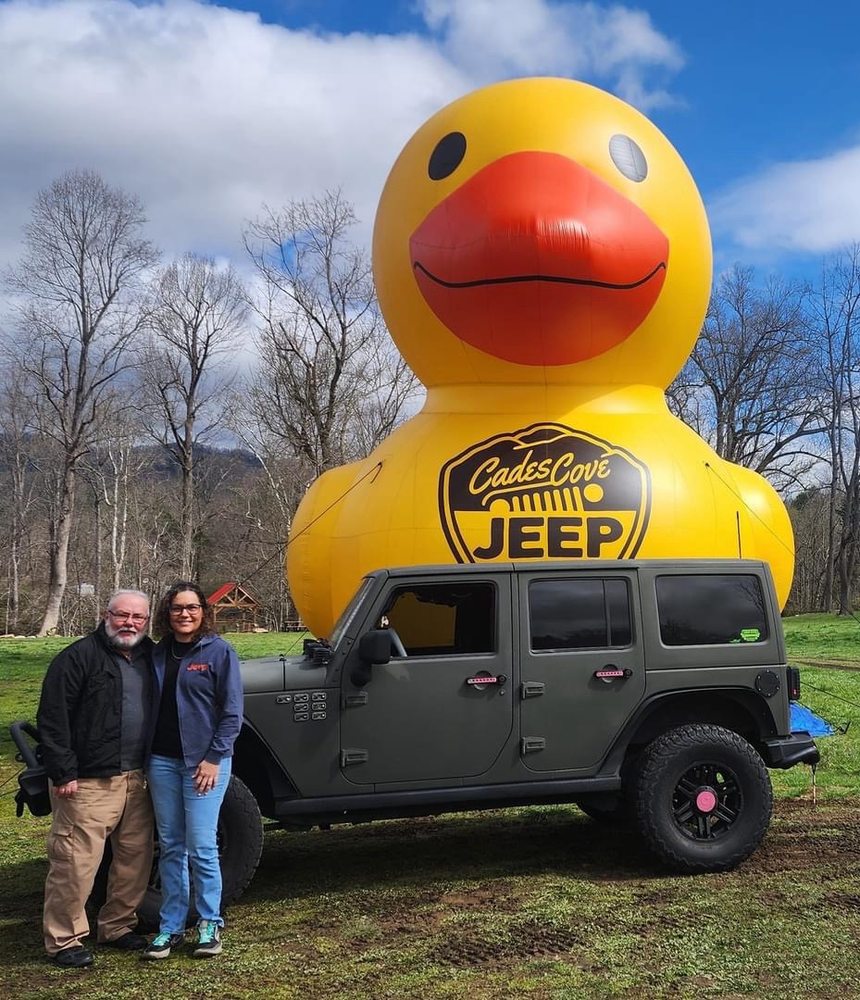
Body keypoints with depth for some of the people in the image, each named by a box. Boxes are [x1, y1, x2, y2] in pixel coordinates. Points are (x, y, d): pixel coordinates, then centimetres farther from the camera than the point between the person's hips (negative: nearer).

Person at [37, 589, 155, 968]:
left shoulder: (149, 657, 11)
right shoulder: (79, 657, -9)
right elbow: (52, 718, -12)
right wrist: (63, 773, -15)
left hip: (137, 779, 7)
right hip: (88, 781, -7)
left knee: (136, 856, 12)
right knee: (76, 862, -3)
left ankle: (117, 926, 28)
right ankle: (63, 940, 11)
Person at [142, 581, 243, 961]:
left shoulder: (219, 651, -5)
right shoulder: (158, 654, 9)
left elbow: (232, 712, -7)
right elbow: (149, 706, 12)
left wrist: (214, 758, -13)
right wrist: (147, 758, 4)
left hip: (204, 760, -4)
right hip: (163, 760, 5)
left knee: (201, 846, -3)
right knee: (170, 846, 10)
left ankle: (209, 925, 11)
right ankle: (170, 926, 19)